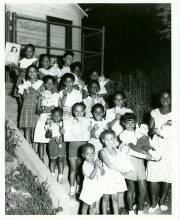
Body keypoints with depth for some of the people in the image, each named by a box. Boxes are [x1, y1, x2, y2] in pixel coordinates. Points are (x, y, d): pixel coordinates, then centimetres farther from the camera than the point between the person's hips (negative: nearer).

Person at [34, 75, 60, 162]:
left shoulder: (57, 96, 10)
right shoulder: (41, 96, 10)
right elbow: (37, 110, 4)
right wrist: (44, 110, -14)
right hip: (43, 120, 0)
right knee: (41, 142, 0)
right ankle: (41, 160, 8)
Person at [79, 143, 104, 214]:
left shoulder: (97, 162, -3)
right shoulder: (85, 165, -22)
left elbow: (102, 173, -1)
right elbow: (91, 177, -28)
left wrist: (100, 166, -20)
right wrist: (96, 166, -32)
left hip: (96, 188, 5)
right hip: (88, 189, -5)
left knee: (93, 206, 20)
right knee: (86, 206, 14)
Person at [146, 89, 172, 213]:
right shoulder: (154, 113, 8)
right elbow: (149, 129, 8)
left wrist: (172, 124, -17)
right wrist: (154, 131, -13)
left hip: (171, 147, 0)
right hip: (156, 147, 1)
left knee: (168, 176, 1)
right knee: (153, 175, -3)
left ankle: (162, 201, 21)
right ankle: (154, 203, 12)